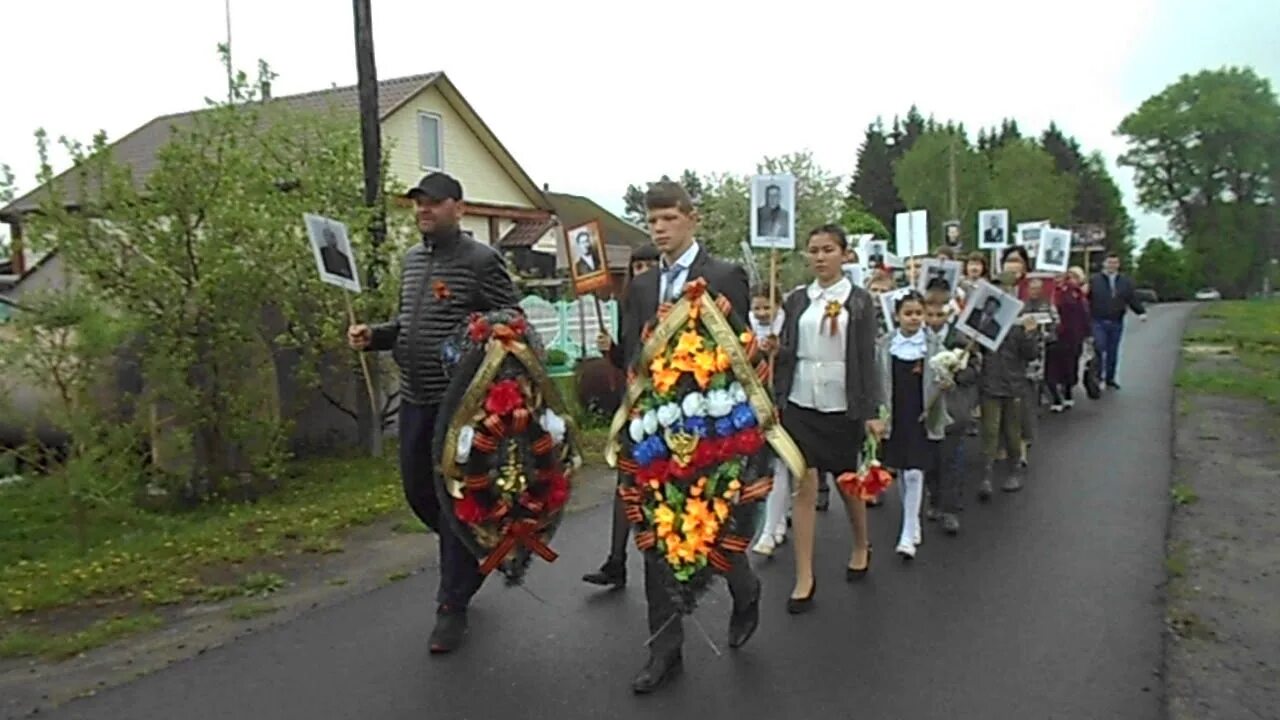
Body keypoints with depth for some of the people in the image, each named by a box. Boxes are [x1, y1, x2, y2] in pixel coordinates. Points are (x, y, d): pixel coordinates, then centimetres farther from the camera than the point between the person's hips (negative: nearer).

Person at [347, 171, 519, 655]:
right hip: (414, 399, 7)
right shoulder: (412, 259, 13)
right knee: (418, 492, 16)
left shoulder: (481, 261, -9)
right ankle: (469, 557, 43)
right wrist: (373, 336, 3)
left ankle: (452, 606, 14)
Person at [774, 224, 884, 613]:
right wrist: (776, 402, 0)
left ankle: (861, 547, 41)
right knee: (804, 487, -1)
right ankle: (804, 577, 6)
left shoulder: (859, 301, -1)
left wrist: (871, 412, -8)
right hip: (801, 404, 2)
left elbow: (866, 358, -4)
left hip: (842, 406, -1)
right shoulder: (797, 300, 5)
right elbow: (785, 354, 6)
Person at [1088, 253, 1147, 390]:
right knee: (1099, 349, -11)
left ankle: (1110, 379, 21)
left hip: (1116, 323, 3)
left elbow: (1133, 299, 6)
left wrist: (1141, 312, -8)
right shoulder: (1094, 280, 0)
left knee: (1113, 352, 11)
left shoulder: (1125, 282, 10)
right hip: (1098, 322, -3)